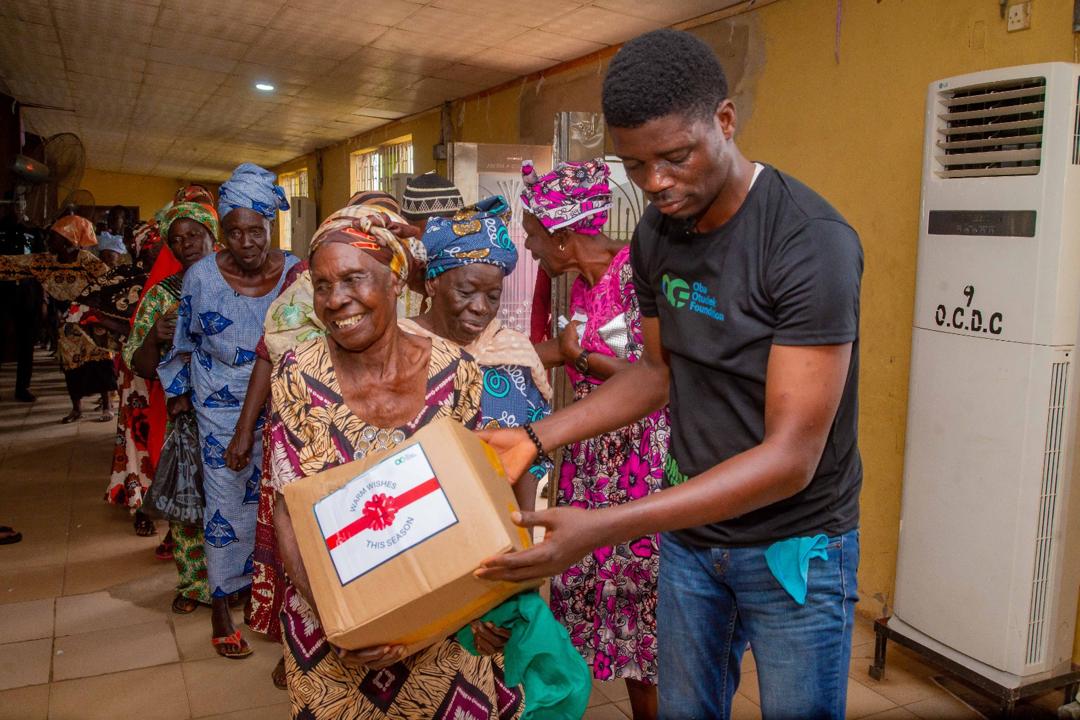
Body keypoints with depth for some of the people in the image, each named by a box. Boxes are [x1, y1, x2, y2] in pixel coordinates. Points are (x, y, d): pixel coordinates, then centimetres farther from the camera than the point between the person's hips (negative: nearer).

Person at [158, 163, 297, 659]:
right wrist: (179, 392, 9)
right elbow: (184, 340, 3)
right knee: (227, 501, 4)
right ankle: (221, 601, 19)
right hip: (221, 407, -1)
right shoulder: (201, 276, -11)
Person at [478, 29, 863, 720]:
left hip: (795, 542, -5)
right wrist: (536, 437, -2)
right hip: (690, 529, 6)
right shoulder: (656, 235, -3)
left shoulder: (812, 241, -25)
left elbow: (790, 459, -28)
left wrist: (604, 527, -34)